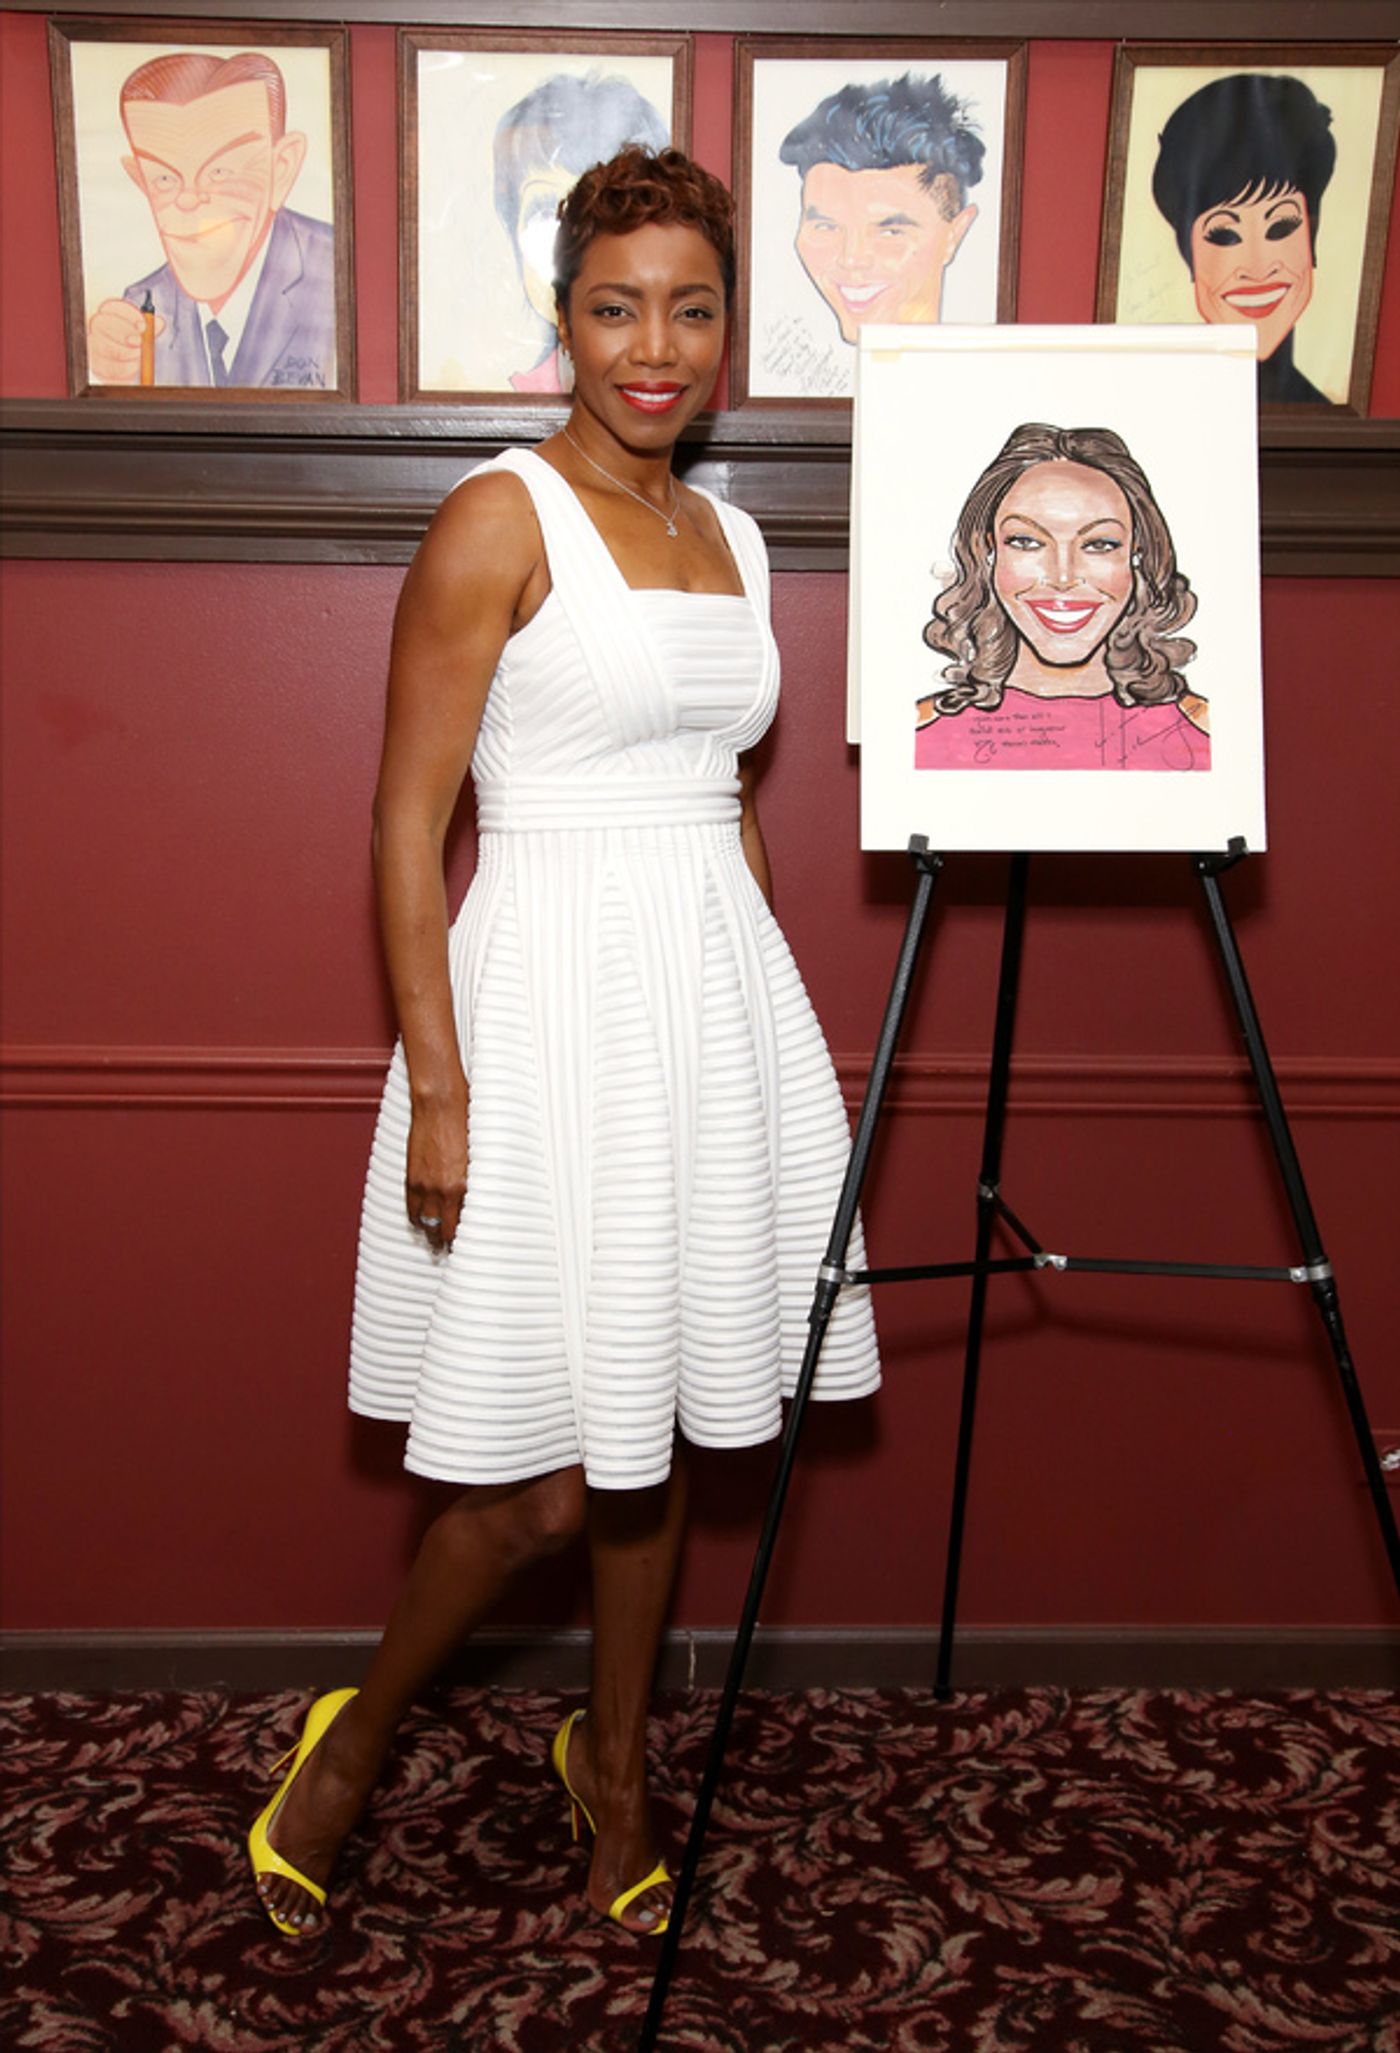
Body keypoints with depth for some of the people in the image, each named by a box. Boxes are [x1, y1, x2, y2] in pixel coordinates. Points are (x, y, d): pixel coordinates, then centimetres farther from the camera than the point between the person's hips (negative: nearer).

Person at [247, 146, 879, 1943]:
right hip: (554, 992, -6)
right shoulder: (499, 520, -9)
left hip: (718, 993, 7)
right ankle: (353, 1741, 25)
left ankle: (614, 1755, 37)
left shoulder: (730, 539, 12)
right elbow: (407, 818, -12)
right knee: (551, 1474, -2)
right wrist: (437, 1083, -17)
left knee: (659, 1429, 15)